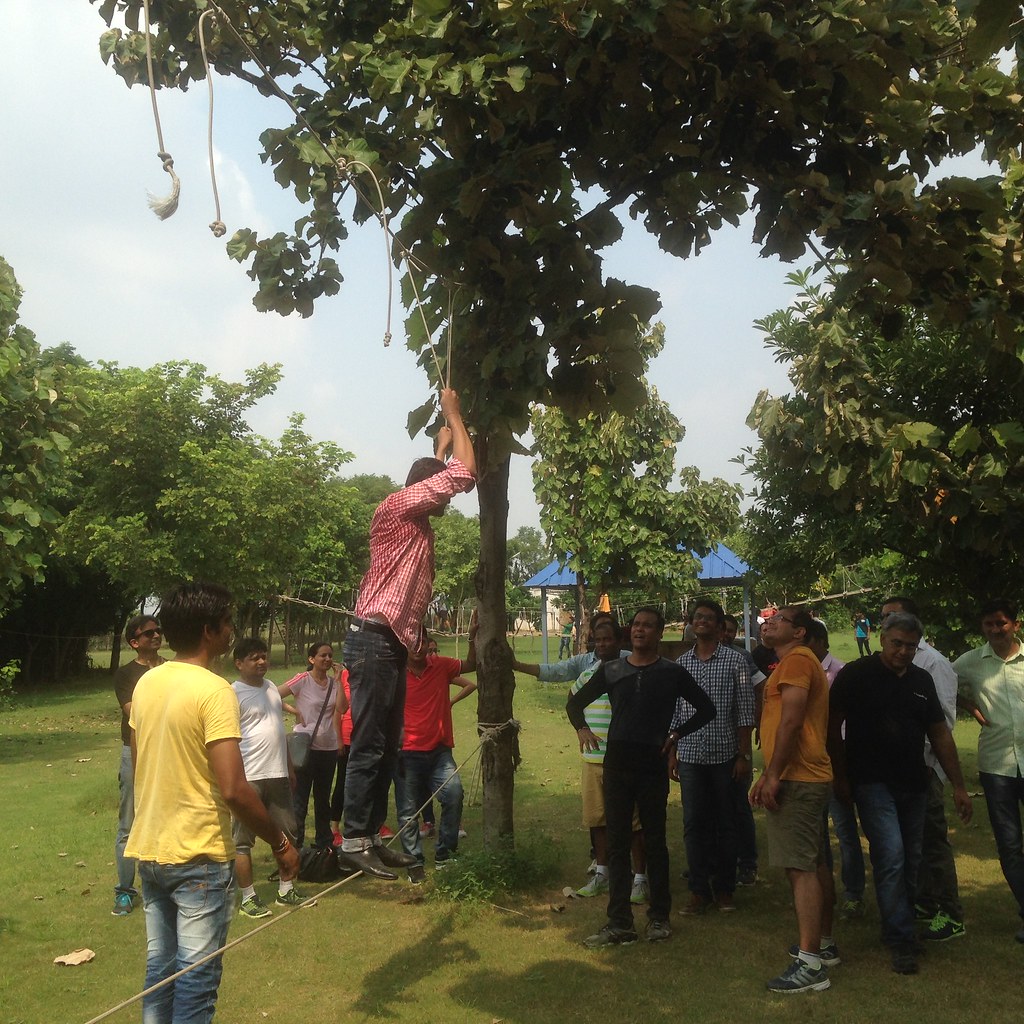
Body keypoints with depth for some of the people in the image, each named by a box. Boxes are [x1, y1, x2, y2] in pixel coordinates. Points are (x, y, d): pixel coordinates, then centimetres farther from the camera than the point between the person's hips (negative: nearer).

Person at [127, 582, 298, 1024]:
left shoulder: (146, 683, 4)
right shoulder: (214, 690, -19)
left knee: (159, 968, 18)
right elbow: (233, 789, -23)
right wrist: (280, 843, -11)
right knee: (196, 977, 4)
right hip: (198, 855, -7)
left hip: (148, 850, 8)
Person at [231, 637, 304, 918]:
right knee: (243, 840, 4)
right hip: (249, 778, -8)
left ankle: (286, 890, 26)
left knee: (288, 835, 14)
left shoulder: (271, 687, 12)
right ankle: (248, 897, 15)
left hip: (277, 775, 8)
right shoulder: (234, 694, -12)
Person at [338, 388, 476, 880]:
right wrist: (453, 413, -1)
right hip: (375, 640, -10)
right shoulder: (397, 507, -8)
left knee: (388, 746, 11)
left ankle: (371, 837, 18)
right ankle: (354, 841, 0)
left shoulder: (417, 523, 19)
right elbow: (463, 473, -12)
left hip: (394, 643, 10)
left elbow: (446, 470, 40)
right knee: (369, 746, -6)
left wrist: (447, 432, 37)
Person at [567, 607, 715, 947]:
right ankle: (619, 923, 10)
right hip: (617, 763, 2)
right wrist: (582, 728, -2)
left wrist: (676, 735, -1)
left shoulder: (672, 672, 0)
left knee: (654, 842, 7)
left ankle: (659, 917, 21)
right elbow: (575, 703, 16)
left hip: (653, 766, -2)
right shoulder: (611, 670, 6)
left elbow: (706, 709, 8)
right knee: (617, 843, 4)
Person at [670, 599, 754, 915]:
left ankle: (724, 888, 20)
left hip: (725, 755, -2)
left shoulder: (735, 661, -2)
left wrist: (744, 755, -7)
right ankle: (699, 889, 14)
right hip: (690, 755, 2)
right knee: (694, 824, 4)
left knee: (726, 823, 7)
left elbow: (745, 712, -3)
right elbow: (674, 714, 10)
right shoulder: (680, 664, 7)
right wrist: (672, 754, 6)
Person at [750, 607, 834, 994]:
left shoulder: (796, 659, -12)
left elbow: (791, 720, -21)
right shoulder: (798, 662, 21)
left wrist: (773, 776, -20)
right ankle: (824, 944, 27)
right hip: (808, 777, 11)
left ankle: (811, 964, -9)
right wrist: (769, 775, 18)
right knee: (815, 864, 17)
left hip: (796, 779, -11)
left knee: (801, 867, -10)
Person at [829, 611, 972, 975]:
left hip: (913, 785, 6)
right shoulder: (855, 675, -8)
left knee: (910, 861, 11)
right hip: (873, 783, -5)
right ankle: (902, 941, -3)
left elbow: (940, 734, 13)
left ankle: (900, 926, 27)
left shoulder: (921, 680, 8)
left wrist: (958, 786, 11)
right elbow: (833, 727, -5)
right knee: (891, 856, -13)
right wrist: (841, 778, -6)